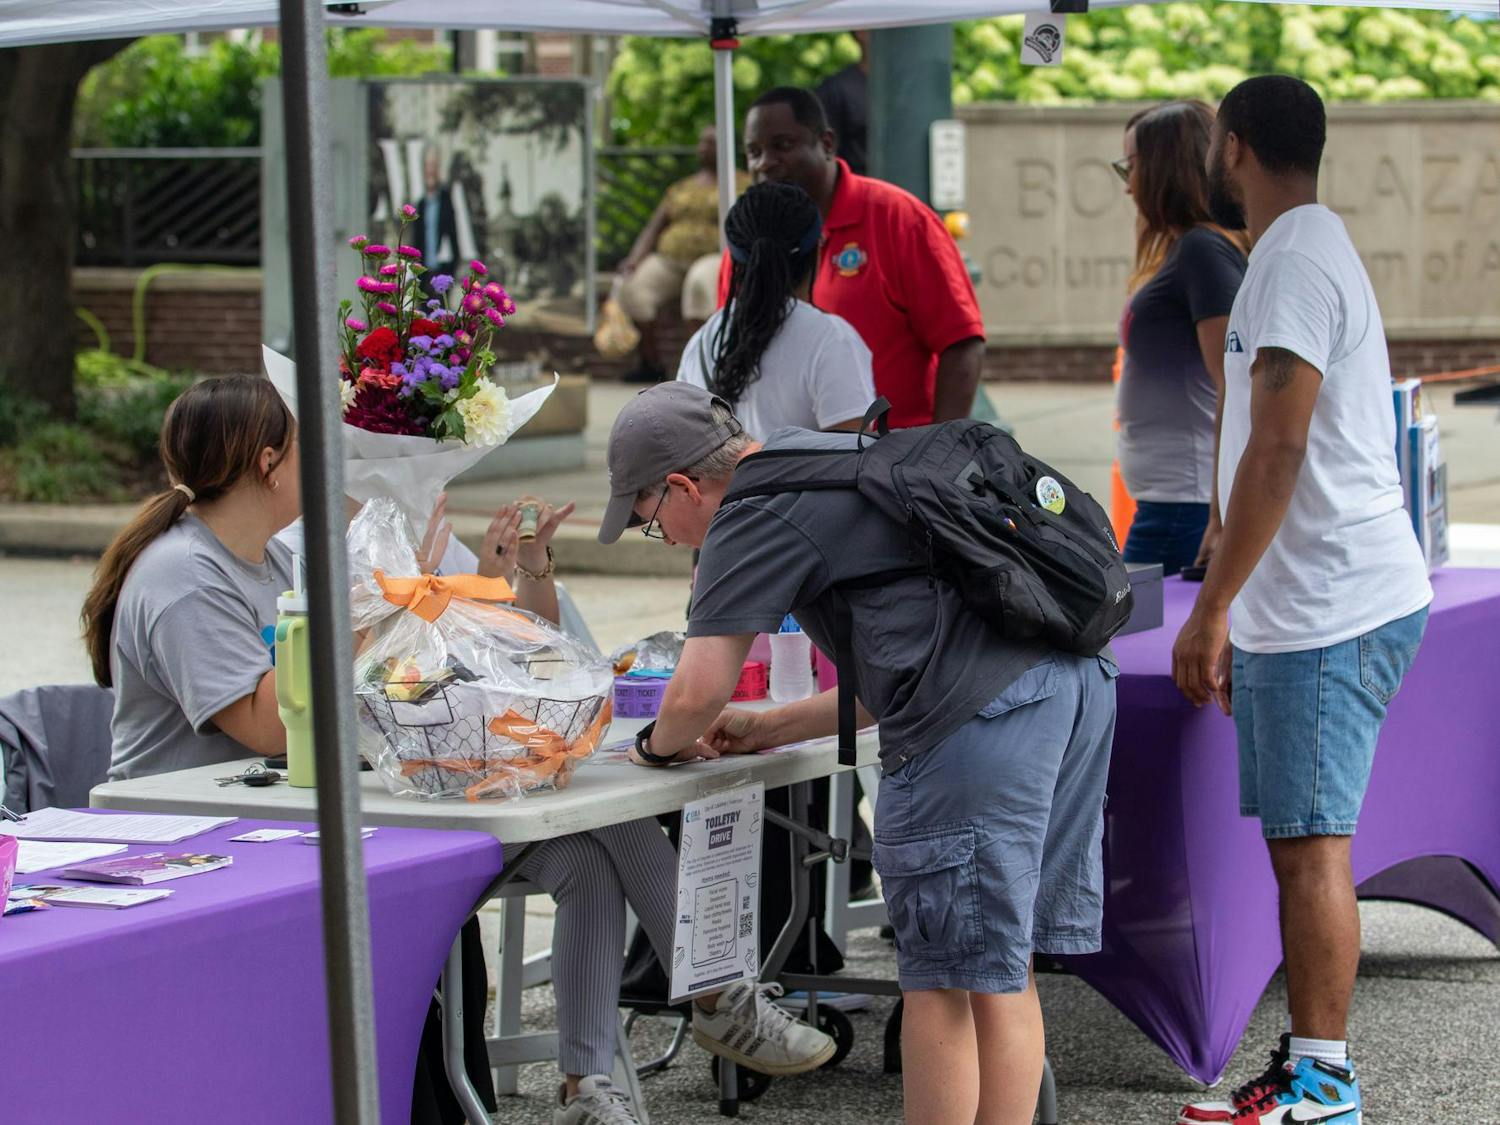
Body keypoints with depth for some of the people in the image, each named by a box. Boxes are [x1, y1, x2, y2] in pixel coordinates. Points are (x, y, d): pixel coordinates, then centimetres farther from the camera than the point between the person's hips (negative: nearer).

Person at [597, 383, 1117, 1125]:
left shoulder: (751, 517, 1)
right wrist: (771, 730, 33)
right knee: (1002, 972, 14)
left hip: (980, 722, -10)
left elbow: (696, 697, -4)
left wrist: (659, 746, 18)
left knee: (943, 982, 0)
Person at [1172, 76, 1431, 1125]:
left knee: (1311, 844, -9)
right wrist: (1234, 614, 27)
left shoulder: (1296, 261, -13)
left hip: (1329, 607, -10)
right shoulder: (1310, 248, 21)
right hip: (1308, 605, 10)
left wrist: (1212, 609, -20)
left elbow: (1278, 451, -21)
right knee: (1301, 842, 12)